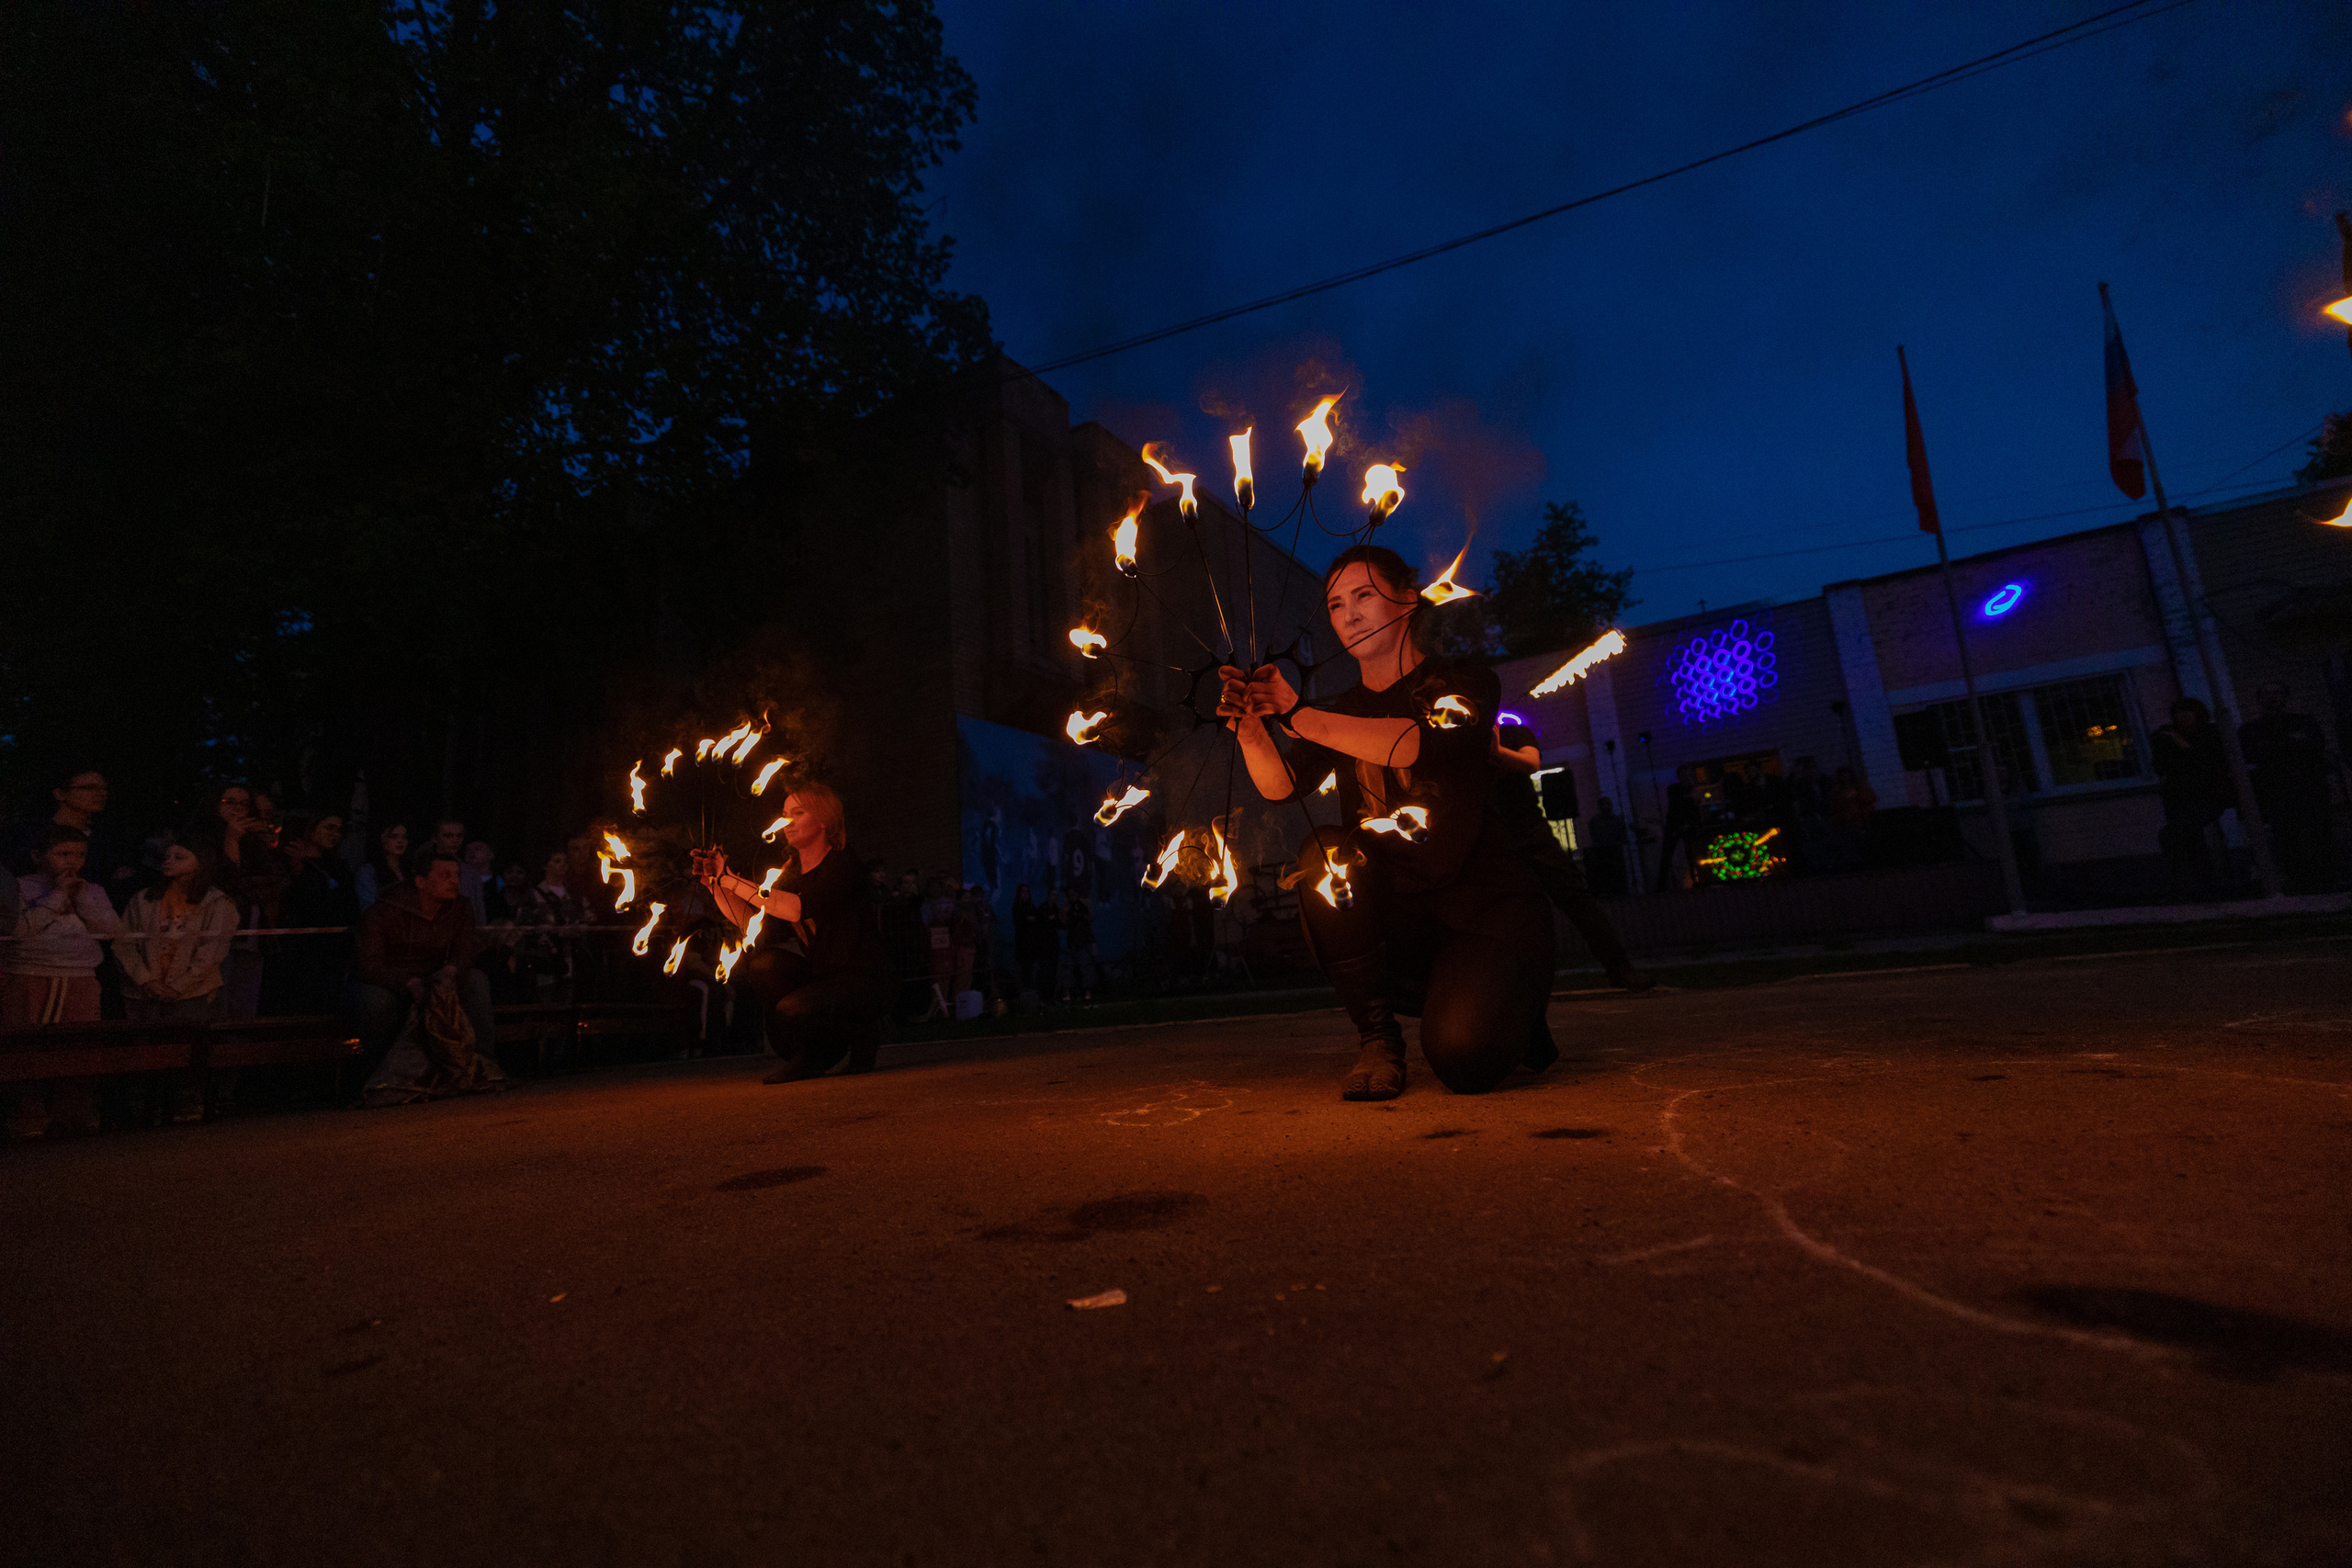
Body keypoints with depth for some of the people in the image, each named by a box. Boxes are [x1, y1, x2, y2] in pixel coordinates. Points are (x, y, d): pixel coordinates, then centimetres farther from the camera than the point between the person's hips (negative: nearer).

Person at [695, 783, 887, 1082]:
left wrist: (733, 880, -26)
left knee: (792, 1009, -29)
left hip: (859, 980, -7)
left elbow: (798, 909, -30)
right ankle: (806, 1054, -1)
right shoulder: (791, 871, 11)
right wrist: (716, 883, -10)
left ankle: (860, 1036, 2)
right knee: (761, 962, -16)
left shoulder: (843, 866, -13)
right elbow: (753, 920, 1)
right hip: (819, 976, 7)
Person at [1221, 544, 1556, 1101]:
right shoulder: (1341, 714, 12)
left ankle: (1517, 1013, 10)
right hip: (1398, 916, 4)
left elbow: (1417, 744, -26)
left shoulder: (1461, 680, -2)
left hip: (1487, 903, -4)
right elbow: (1280, 785, -5)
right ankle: (1377, 1035, -13)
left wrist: (1297, 714, -30)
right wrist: (1250, 727, -25)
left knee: (1463, 1056, -29)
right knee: (1325, 853, -27)